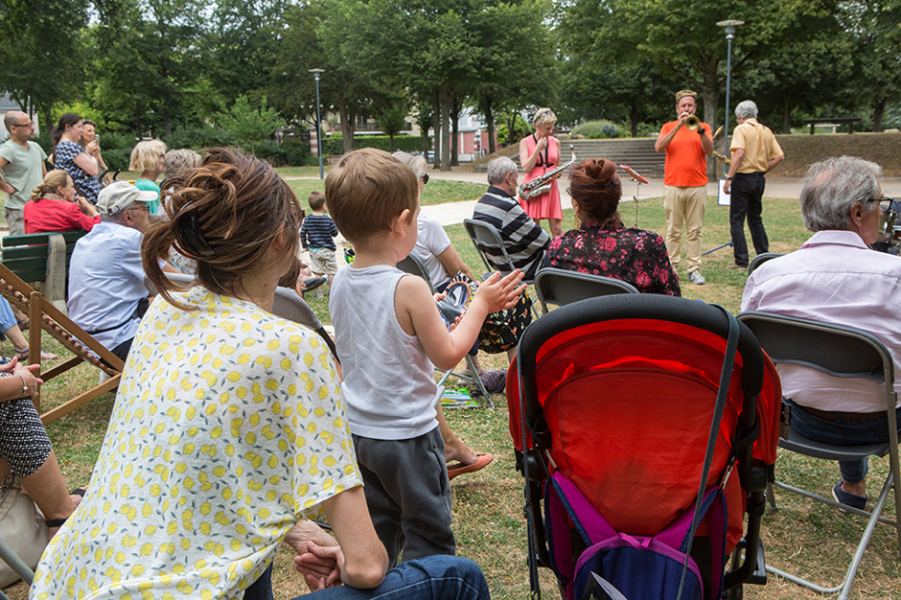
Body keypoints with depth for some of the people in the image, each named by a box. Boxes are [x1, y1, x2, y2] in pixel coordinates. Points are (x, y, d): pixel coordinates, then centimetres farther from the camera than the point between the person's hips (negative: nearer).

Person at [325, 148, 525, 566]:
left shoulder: (340, 284, -3)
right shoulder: (409, 289, -24)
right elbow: (447, 355, -16)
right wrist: (480, 304, -6)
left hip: (356, 430, 7)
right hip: (407, 434, -7)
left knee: (377, 525, 24)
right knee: (428, 535, 11)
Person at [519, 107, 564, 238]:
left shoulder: (555, 142, 10)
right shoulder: (525, 142, 0)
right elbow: (526, 168, -11)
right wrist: (538, 148, -14)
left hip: (550, 187, 3)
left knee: (557, 229, -4)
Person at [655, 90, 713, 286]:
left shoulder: (703, 127, 12)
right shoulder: (668, 127, 11)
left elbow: (709, 150, -4)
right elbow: (658, 147, -8)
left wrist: (700, 130, -18)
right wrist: (678, 126, -14)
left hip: (697, 186, 1)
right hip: (673, 185, -1)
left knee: (695, 230, 1)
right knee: (673, 230, -1)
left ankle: (694, 269, 4)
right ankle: (671, 268, 4)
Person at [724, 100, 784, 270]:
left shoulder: (741, 129, -9)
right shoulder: (766, 131, 12)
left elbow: (739, 154, -21)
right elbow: (779, 156, 9)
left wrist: (729, 178, -20)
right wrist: (763, 170, 14)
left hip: (743, 178, -7)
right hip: (759, 179, 7)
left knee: (736, 220, -1)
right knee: (755, 219, 19)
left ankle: (741, 261, -4)